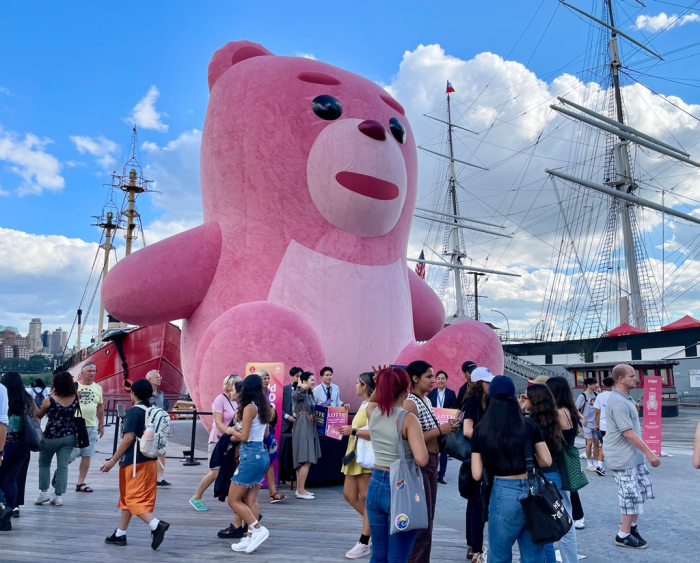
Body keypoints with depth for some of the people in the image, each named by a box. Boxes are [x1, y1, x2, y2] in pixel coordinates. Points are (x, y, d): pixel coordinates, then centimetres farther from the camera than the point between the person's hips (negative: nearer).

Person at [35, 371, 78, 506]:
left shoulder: (49, 400, -12)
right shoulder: (75, 398, -3)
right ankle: (58, 497, 8)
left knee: (44, 463, 18)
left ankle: (44, 493, 16)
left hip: (51, 437, -3)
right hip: (69, 436, 3)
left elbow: (39, 416, 5)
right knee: (63, 467, 5)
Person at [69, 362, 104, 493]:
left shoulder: (98, 388, 10)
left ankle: (80, 483, 14)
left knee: (87, 456, 4)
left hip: (92, 427, 4)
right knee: (69, 455, 0)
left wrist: (101, 425, 16)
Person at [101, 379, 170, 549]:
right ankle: (120, 534, 26)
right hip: (150, 460, 8)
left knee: (133, 499, -3)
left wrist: (113, 460, -12)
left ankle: (156, 525, -20)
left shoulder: (134, 411, -13)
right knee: (128, 497, 19)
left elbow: (128, 438, -18)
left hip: (135, 462, -8)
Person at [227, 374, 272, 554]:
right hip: (262, 454, 9)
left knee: (234, 500, 3)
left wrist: (232, 431, 2)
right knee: (250, 500, 13)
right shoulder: (264, 408, 9)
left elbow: (244, 437, -17)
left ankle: (258, 529, -1)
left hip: (250, 455, -9)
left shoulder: (249, 408, -15)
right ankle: (251, 537, 14)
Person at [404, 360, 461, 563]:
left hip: (431, 463, 9)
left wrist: (446, 429, 2)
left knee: (428, 519, 16)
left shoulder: (426, 401, 12)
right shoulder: (410, 403, -16)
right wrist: (439, 430, -23)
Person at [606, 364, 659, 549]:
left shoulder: (624, 399, 10)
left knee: (643, 490, 15)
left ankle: (631, 526, 30)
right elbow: (628, 432, -26)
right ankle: (624, 536, 13)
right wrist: (649, 453, -20)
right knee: (632, 496, -1)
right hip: (623, 457, -10)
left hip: (633, 455, 10)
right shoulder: (618, 402, -24)